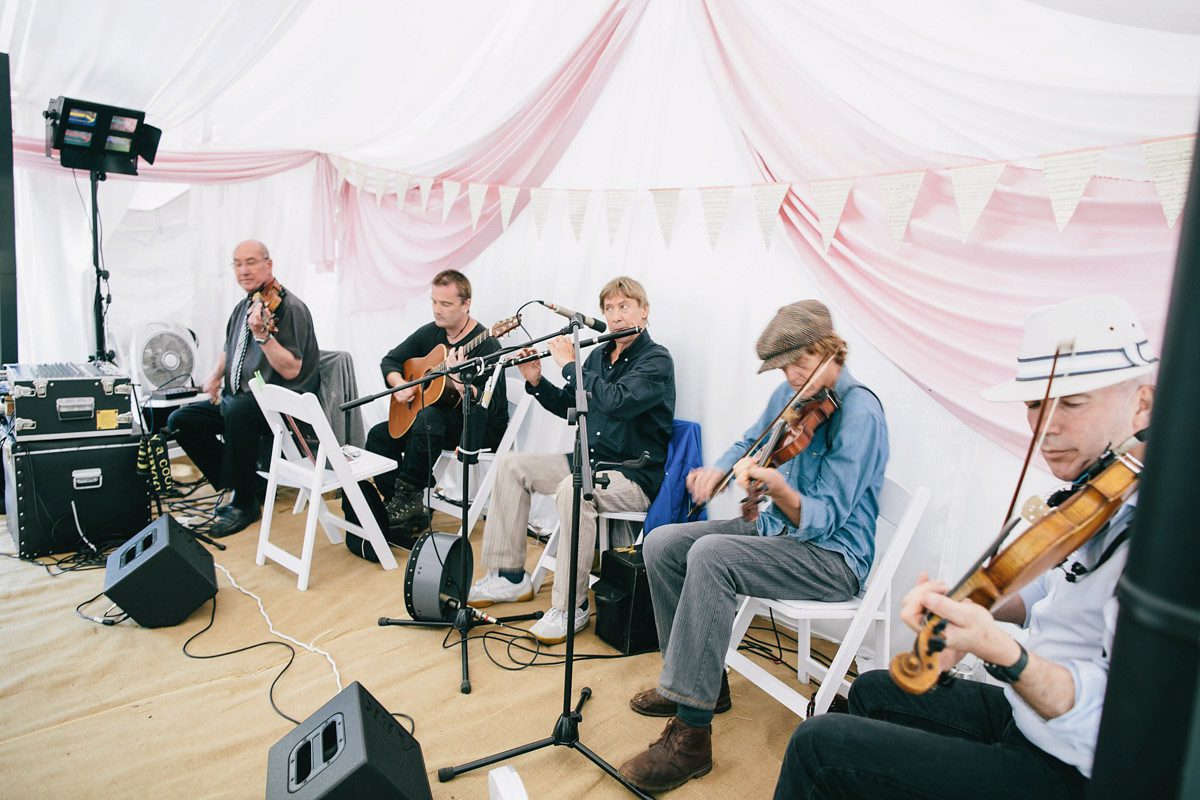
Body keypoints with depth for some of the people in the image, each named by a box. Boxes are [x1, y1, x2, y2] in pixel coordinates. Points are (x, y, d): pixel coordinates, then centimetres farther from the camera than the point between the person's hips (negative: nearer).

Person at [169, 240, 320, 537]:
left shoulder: (290, 308, -14)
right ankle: (238, 482, 7)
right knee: (180, 420, -3)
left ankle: (246, 502, -18)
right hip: (237, 397, 9)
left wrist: (262, 334, -33)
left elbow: (291, 370, -24)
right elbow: (229, 349, 32)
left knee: (237, 410, -38)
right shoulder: (243, 308, 13)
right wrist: (216, 375, 13)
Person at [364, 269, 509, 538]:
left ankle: (409, 494, -17)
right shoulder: (430, 333, 4)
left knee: (428, 417, -36)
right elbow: (390, 360, 16)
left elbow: (488, 408, -26)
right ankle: (410, 514, -2)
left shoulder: (485, 345, -19)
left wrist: (457, 379, -39)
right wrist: (399, 385, -5)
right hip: (443, 419, 8)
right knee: (379, 436, -5)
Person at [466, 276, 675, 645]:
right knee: (511, 465, 2)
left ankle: (571, 607, -23)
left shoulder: (656, 360, -12)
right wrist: (536, 382, 1)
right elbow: (566, 405, 18)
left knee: (573, 489, -37)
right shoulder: (598, 355, 12)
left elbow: (617, 401, -30)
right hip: (590, 462, 9)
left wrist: (570, 364, -19)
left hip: (635, 475, -8)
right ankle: (509, 577, 6)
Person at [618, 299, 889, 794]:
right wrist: (719, 470, -2)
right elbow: (750, 442, 20)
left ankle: (692, 734, -25)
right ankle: (704, 680, 11)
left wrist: (778, 488, -44)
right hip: (775, 528, 9)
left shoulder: (859, 412, -19)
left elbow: (822, 518, -24)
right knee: (661, 544, -5)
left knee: (710, 556, -32)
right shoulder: (791, 394, 5)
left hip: (833, 556, -9)